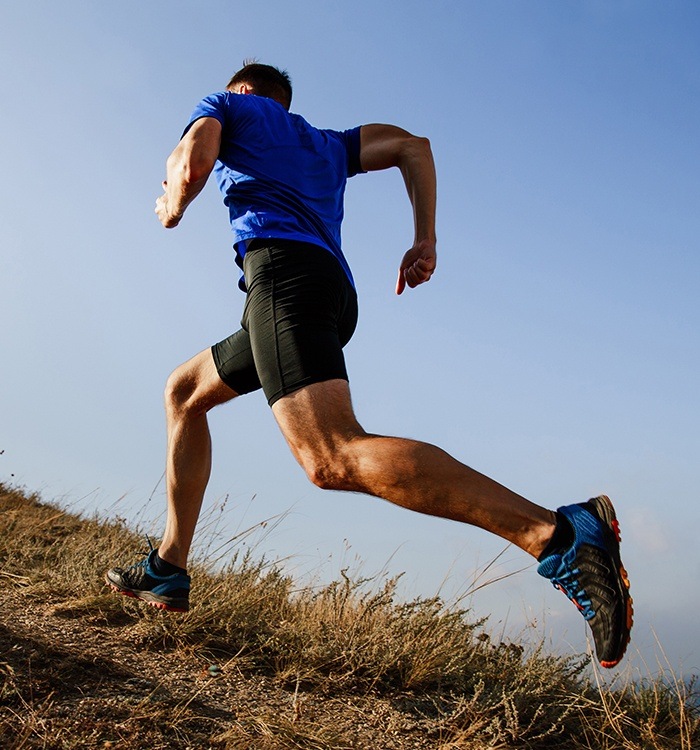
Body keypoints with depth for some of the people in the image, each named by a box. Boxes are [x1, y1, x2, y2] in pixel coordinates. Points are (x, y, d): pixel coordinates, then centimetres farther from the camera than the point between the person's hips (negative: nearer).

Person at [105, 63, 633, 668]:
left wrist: (172, 206, 24)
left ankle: (560, 534, -40)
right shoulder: (327, 143, 37)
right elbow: (413, 145, 25)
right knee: (184, 392, 23)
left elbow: (192, 164, 2)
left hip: (281, 265, -8)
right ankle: (168, 571, 21)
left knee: (334, 457, -28)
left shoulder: (227, 105, 23)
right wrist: (425, 240, 16)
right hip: (337, 291, 8)